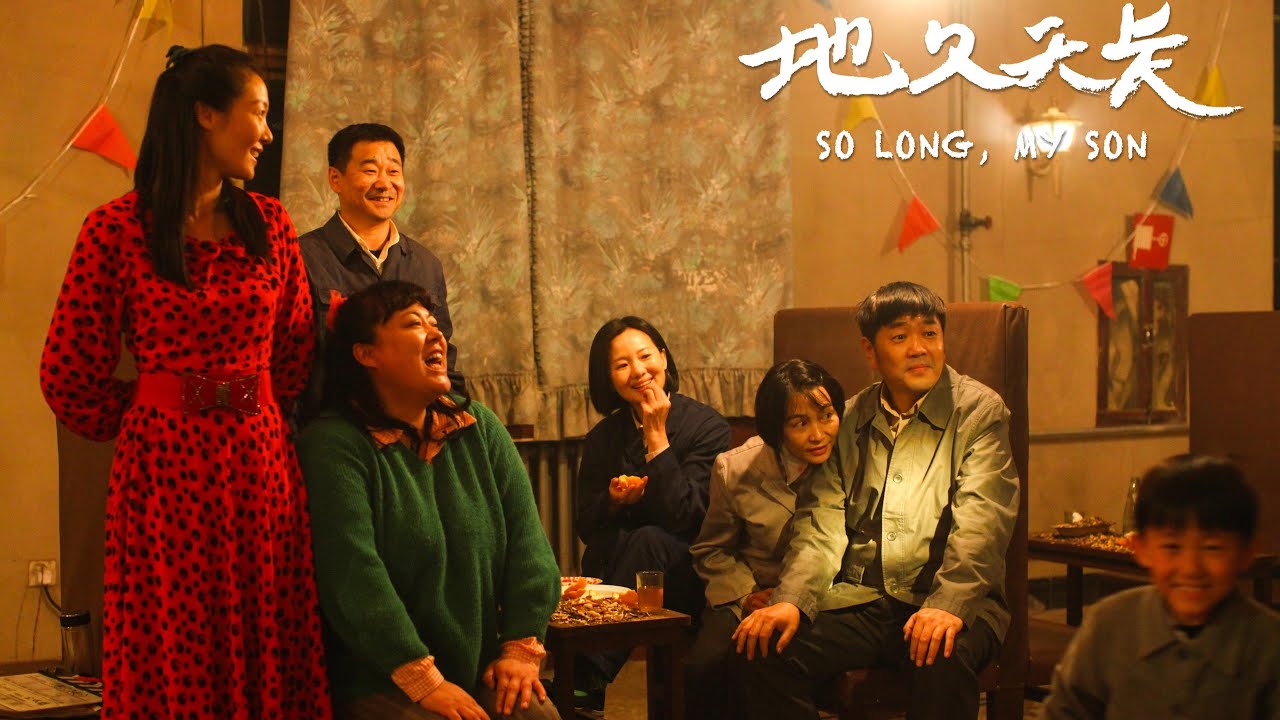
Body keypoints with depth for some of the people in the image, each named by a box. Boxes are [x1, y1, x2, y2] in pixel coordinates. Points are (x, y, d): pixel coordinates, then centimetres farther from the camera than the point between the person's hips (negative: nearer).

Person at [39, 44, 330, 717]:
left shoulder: (268, 224, 8)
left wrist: (259, 414, 15)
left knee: (272, 662, 7)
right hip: (165, 467, -4)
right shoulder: (118, 229, -6)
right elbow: (69, 376, -1)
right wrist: (150, 426, 9)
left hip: (262, 458, 4)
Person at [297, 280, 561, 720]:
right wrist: (423, 681, -22)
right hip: (380, 683, -4)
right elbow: (354, 574, -19)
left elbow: (525, 538, 4)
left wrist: (522, 646, -7)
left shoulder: (480, 428, 9)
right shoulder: (333, 445, -10)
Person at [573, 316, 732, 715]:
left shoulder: (707, 426, -4)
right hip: (612, 571, 3)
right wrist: (613, 500, -12)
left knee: (649, 540, -34)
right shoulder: (602, 438, 9)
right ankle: (583, 695, -32)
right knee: (621, 539, -31)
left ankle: (587, 684, -34)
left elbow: (685, 517, -15)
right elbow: (586, 527, 10)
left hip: (682, 576, -3)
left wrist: (656, 435, -14)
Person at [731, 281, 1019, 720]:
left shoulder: (980, 411, 5)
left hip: (946, 599, -3)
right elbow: (821, 527, 8)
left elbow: (980, 522, -8)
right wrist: (790, 601, -11)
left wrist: (947, 605, -25)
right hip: (857, 600, 3)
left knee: (944, 663, -36)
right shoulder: (848, 422, 16)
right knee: (761, 653, -22)